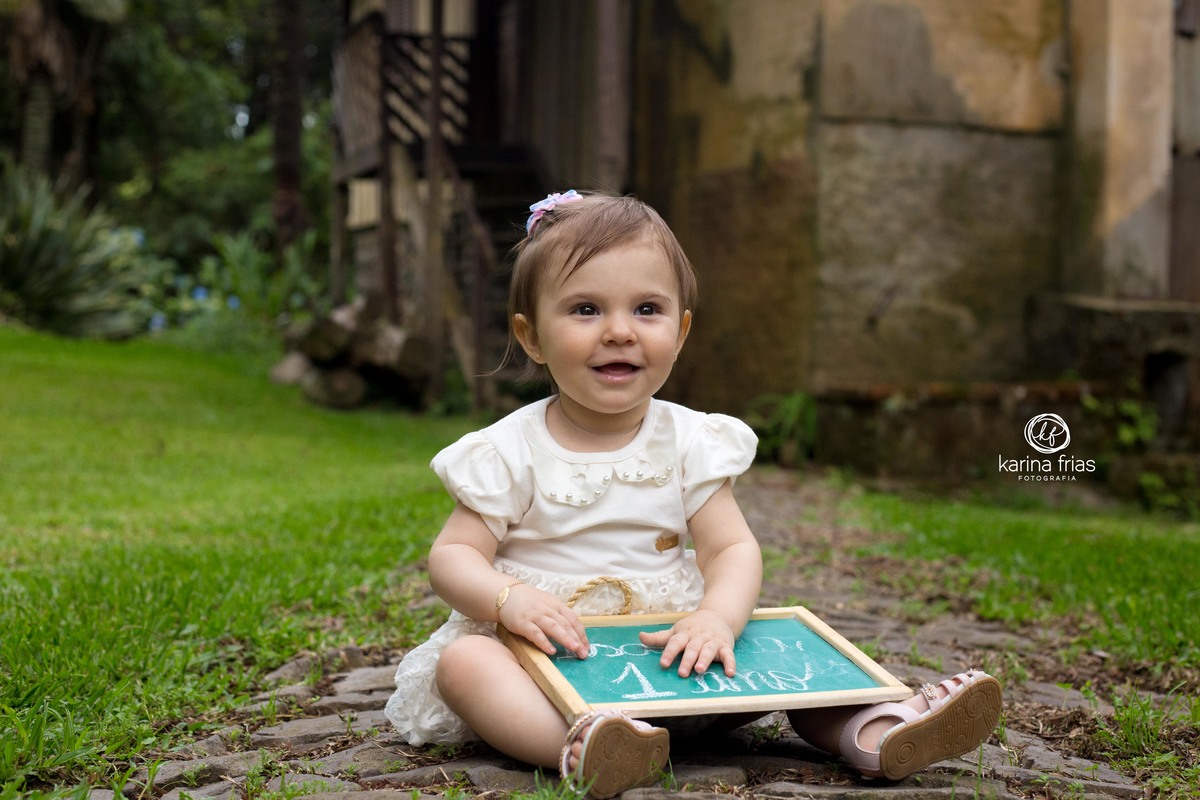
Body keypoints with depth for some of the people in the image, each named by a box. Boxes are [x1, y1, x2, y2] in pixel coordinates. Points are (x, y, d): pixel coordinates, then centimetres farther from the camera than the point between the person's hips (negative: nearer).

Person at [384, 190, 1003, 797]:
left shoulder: (690, 442, 2)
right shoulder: (511, 451, -4)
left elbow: (733, 549, -4)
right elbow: (453, 555, -4)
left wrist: (717, 618, -26)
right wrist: (509, 599, -26)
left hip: (664, 650, 3)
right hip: (545, 649, -2)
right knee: (463, 659, -30)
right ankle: (576, 745, -52)